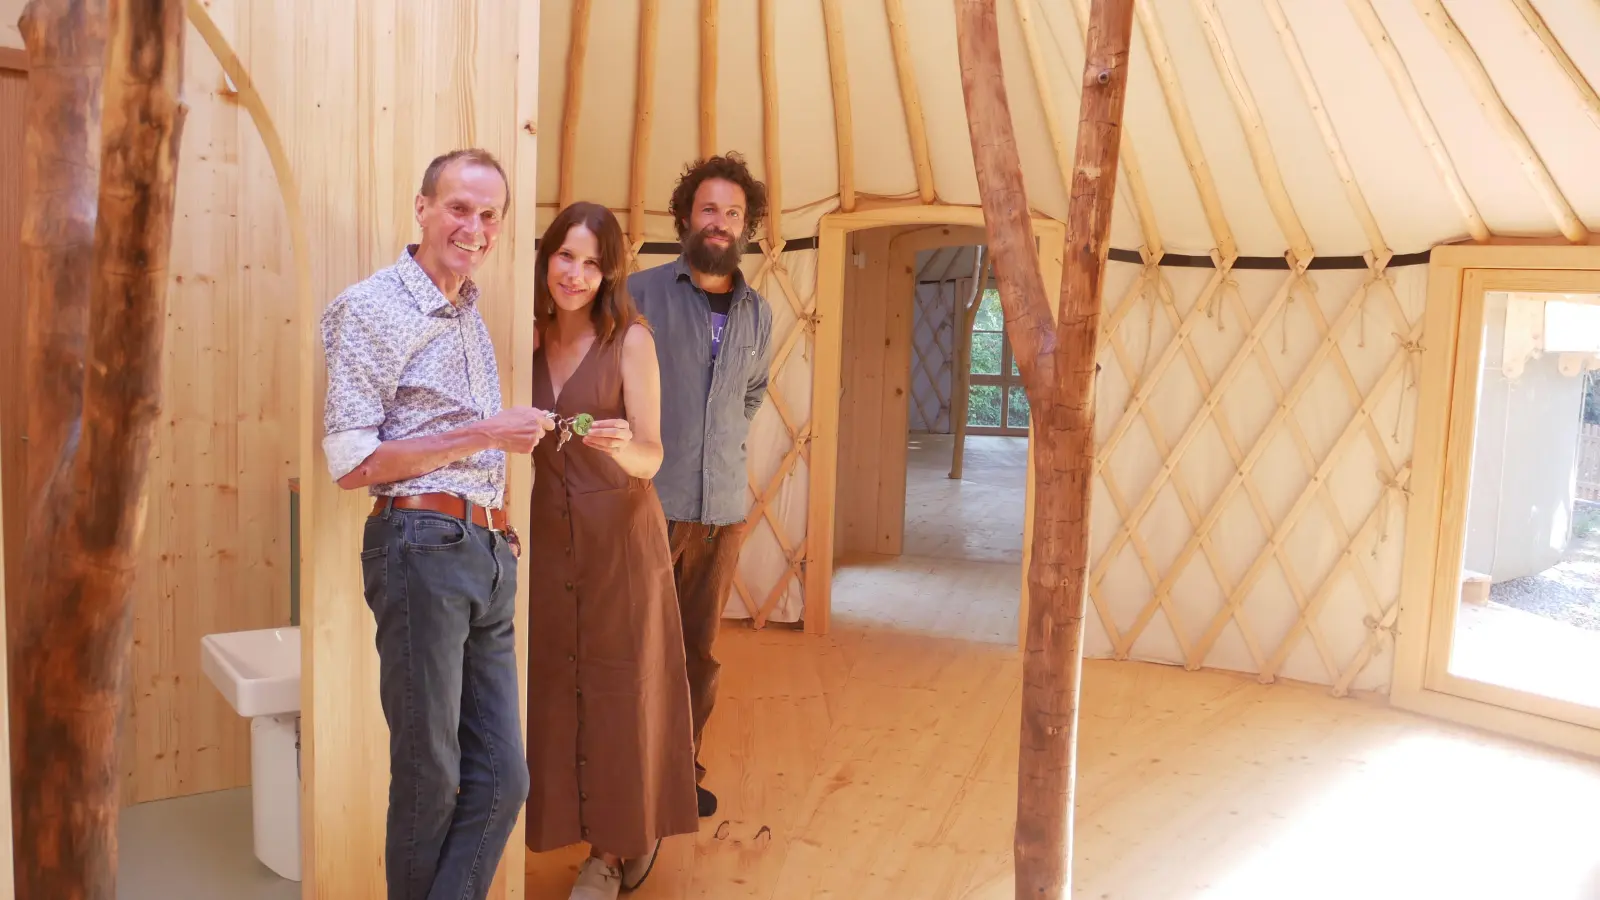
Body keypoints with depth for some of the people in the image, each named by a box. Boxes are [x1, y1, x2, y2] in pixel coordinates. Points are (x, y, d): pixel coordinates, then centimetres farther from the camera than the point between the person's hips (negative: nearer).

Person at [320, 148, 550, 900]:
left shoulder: (470, 312, 19)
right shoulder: (372, 308, -5)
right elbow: (351, 464, -12)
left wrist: (502, 528, 12)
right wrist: (482, 436, -14)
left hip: (487, 554, 7)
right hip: (422, 546, -7)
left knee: (501, 779, 6)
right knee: (430, 775, 3)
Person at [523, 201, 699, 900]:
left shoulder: (630, 339, -8)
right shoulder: (531, 338, 4)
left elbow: (651, 456, -13)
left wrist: (621, 446, -32)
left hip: (620, 536, -4)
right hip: (548, 535, 4)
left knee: (620, 688, 3)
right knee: (555, 686, 8)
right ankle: (602, 843, 24)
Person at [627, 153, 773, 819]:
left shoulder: (757, 312, 12)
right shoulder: (642, 292, -4)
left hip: (724, 507, 5)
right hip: (652, 504, -4)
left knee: (699, 651, 12)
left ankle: (683, 769, 25)